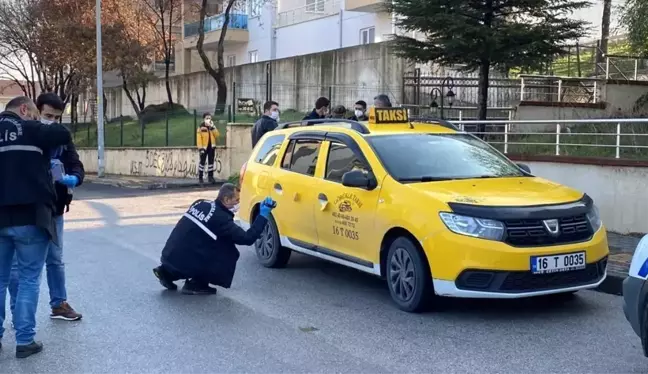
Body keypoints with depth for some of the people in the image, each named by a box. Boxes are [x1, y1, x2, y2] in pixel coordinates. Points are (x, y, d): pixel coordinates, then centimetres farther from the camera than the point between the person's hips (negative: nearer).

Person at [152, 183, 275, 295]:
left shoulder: (201, 203, 9)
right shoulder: (220, 218, -13)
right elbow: (247, 239, -13)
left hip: (169, 255, 8)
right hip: (183, 260, -8)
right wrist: (263, 215, -9)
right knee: (229, 252, 0)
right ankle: (196, 285, 4)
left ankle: (167, 272, 21)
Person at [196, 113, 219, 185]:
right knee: (202, 162, -1)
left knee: (211, 162, 8)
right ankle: (200, 177, 5)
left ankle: (210, 176, 15)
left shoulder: (213, 127, 11)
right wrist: (200, 148, -16)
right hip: (204, 147, -4)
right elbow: (199, 138, -9)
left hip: (211, 147, 4)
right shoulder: (201, 127, -3)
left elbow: (217, 135, -1)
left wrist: (212, 127, -10)